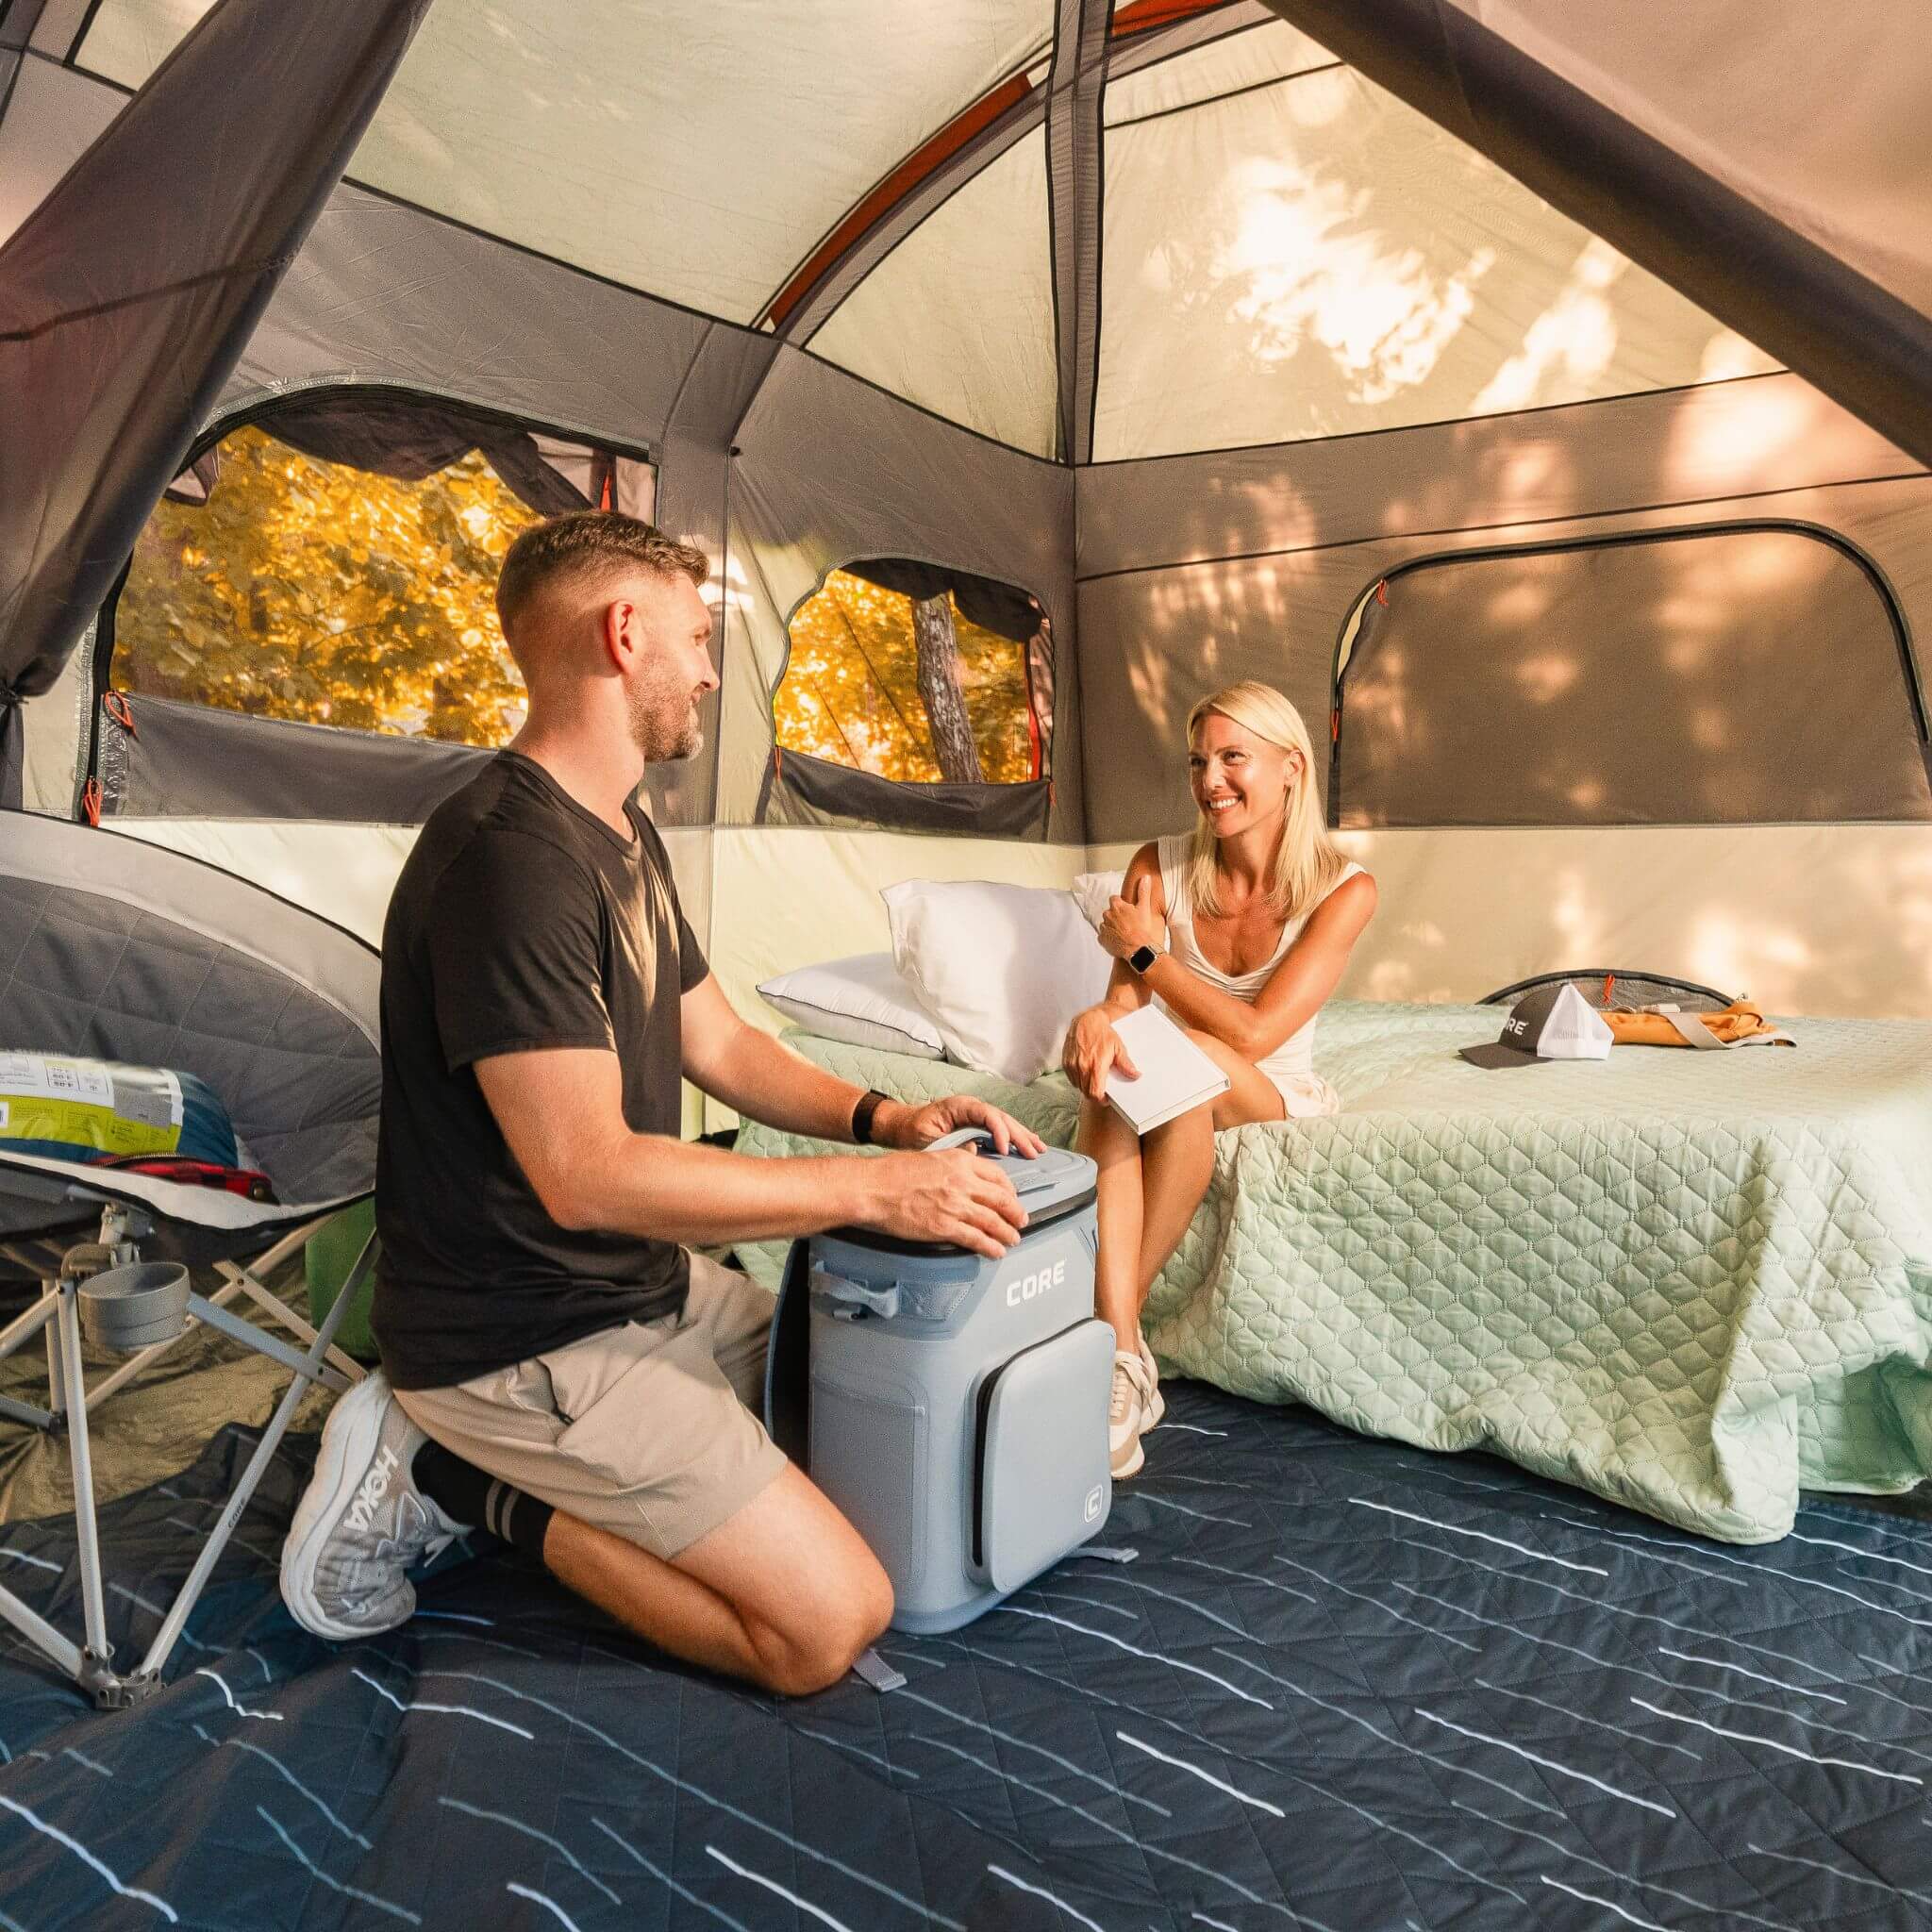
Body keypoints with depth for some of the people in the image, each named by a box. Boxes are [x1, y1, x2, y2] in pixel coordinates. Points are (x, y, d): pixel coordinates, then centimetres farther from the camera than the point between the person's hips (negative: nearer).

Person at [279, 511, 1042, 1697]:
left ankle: (489, 1461, 12)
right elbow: (585, 1174, -29)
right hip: (529, 1342, -10)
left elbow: (721, 1044, 13)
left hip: (653, 1281, 10)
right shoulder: (510, 857, -25)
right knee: (831, 1621, -11)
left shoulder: (622, 836, 9)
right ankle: (473, 1482, 0)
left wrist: (878, 1117, -3)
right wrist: (871, 1190, -24)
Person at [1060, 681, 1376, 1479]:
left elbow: (1254, 1033, -21)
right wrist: (1094, 1023, -37)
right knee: (1109, 1080, -34)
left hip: (1276, 1104, -2)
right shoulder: (1160, 867, -4)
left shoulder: (1343, 889, -13)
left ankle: (1111, 1322, -23)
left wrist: (1144, 950, -14)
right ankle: (1120, 1362, -39)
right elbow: (1123, 1004, -12)